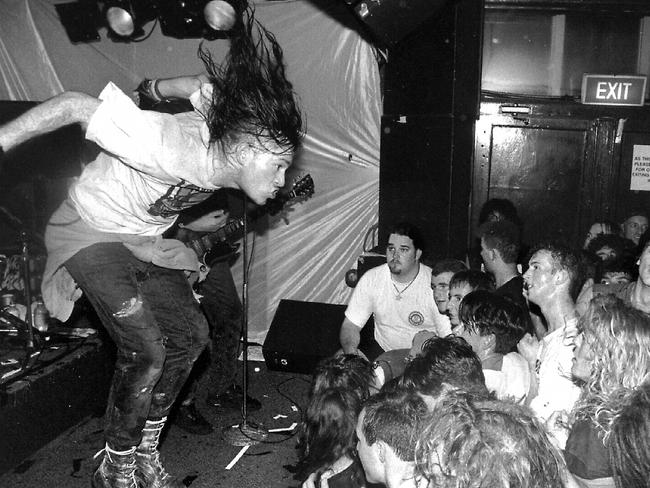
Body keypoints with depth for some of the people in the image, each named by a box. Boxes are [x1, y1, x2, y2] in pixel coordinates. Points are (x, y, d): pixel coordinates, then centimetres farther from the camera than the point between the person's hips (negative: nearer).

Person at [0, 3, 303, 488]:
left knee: (191, 334, 5)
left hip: (146, 240, 8)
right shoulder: (171, 144, -38)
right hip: (93, 233, -8)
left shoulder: (226, 144, -15)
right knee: (145, 353, -17)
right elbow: (77, 106, -32)